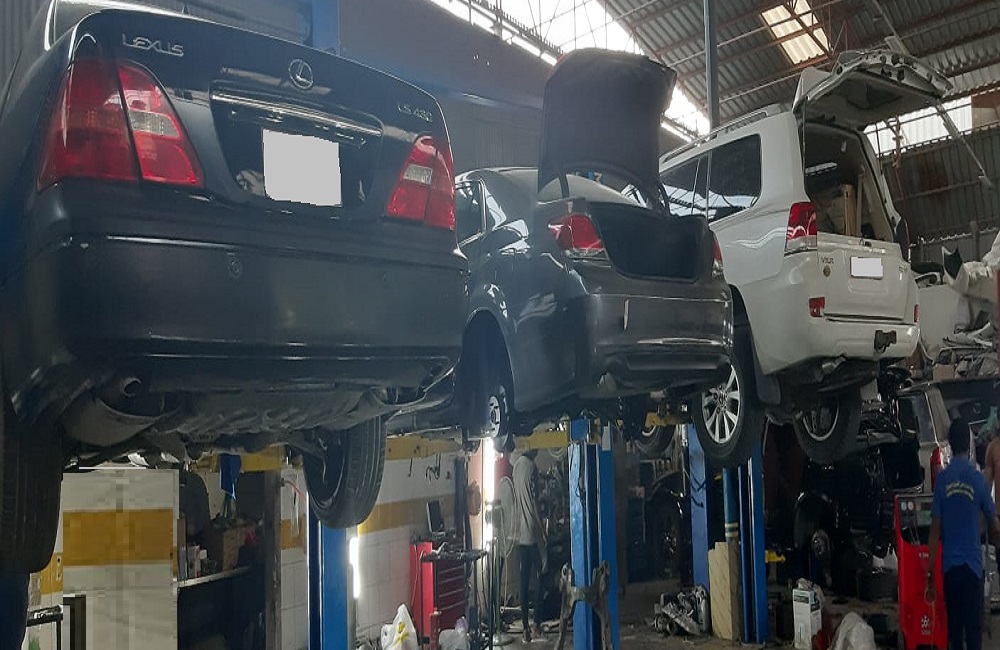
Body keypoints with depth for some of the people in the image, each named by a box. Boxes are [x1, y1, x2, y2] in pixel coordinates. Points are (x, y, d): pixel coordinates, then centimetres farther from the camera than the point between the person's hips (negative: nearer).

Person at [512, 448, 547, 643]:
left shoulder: (517, 466, 8)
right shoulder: (531, 467, -14)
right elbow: (535, 505, -15)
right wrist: (543, 532, -8)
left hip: (521, 536, 6)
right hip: (533, 535, -6)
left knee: (524, 582, 8)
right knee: (538, 580, 4)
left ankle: (525, 628, 10)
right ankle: (536, 625, 6)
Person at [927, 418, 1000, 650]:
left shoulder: (942, 479, -1)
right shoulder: (978, 478, -6)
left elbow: (935, 529, 0)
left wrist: (930, 572, 5)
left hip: (949, 564, 2)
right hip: (972, 563, -2)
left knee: (954, 626, 10)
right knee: (973, 627, 0)